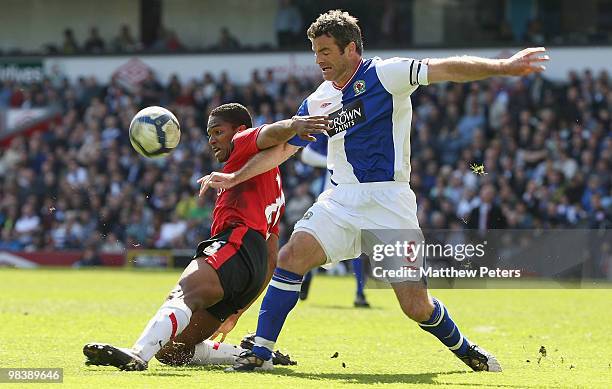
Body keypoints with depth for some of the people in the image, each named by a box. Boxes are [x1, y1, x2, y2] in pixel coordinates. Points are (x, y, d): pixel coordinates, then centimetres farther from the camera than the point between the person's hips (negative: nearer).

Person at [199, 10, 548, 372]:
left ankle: (465, 349, 22)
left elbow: (446, 69, -15)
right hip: (341, 200, 5)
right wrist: (236, 177, 21)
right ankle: (261, 351, -11)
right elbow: (283, 147, 25)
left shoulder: (383, 75, -5)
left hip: (389, 202, -5)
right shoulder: (318, 102, 13)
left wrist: (502, 67, -27)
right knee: (292, 256, -19)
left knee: (417, 306, -8)